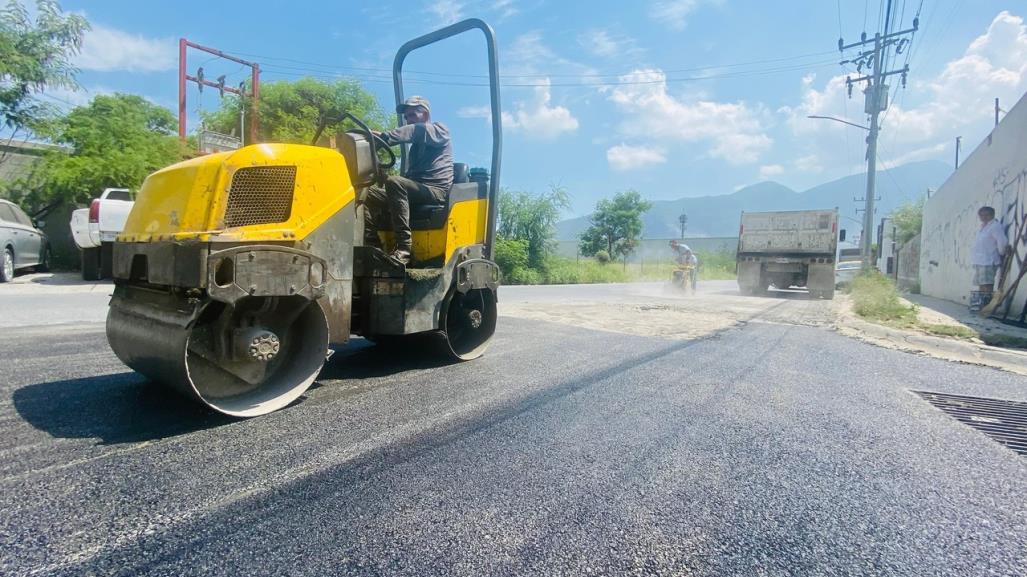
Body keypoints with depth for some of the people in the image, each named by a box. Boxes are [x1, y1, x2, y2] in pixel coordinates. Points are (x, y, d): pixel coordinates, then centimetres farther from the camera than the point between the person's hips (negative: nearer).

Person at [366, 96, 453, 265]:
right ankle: (373, 248, -22)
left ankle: (404, 248, -38)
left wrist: (384, 136, -28)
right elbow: (409, 176, 20)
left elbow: (416, 132, -14)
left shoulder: (440, 130, 10)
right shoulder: (417, 146, 32)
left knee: (394, 182, -32)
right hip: (417, 190, 8)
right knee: (370, 194, -7)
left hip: (436, 190, -8)